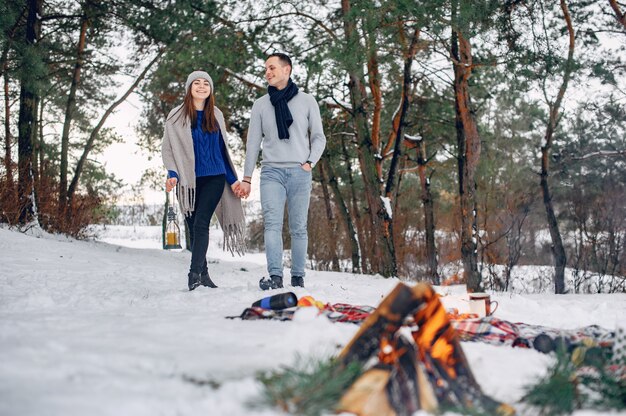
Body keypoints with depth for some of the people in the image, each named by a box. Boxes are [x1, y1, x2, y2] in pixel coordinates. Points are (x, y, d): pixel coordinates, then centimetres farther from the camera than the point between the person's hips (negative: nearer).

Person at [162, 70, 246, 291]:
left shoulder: (216, 116, 12)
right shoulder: (176, 116, 4)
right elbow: (168, 148, 2)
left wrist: (233, 179, 15)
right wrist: (172, 174, -13)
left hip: (214, 178, 0)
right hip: (189, 180, 0)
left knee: (201, 222, -16)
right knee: (194, 228, 2)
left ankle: (195, 274, -23)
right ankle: (203, 275, 11)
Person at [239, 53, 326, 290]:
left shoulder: (307, 101, 7)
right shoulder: (261, 105, 11)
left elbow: (319, 137, 11)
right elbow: (253, 142, 12)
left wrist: (310, 162, -4)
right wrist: (246, 177, 8)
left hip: (300, 173, 0)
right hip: (271, 172, 1)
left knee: (298, 228, 2)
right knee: (272, 224, -14)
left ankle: (298, 277, 8)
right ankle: (275, 276, -19)